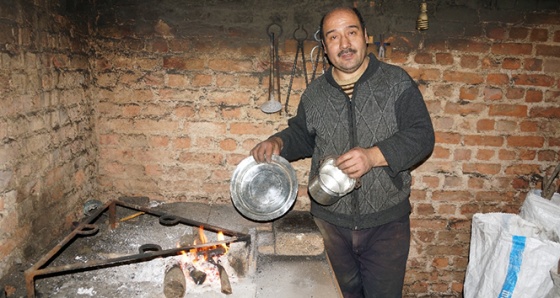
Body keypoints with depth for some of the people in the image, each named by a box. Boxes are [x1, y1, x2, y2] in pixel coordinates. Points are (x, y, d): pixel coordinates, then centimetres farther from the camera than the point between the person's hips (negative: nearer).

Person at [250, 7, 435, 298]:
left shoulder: (397, 82, -6)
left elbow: (422, 135, -12)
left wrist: (374, 156, -26)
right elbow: (302, 136, 17)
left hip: (386, 222, -3)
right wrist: (278, 142, -5)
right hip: (331, 221, 4)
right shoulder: (315, 93, 4)